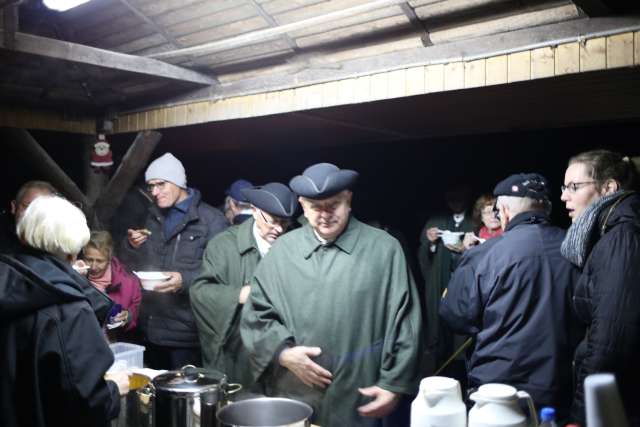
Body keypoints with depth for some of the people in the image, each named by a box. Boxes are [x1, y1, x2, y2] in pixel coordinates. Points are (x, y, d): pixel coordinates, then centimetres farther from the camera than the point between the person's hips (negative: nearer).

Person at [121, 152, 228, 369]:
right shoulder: (153, 217, 12)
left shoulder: (211, 220, -10)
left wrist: (186, 280, -27)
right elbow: (138, 267, 17)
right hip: (151, 328, 7)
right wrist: (133, 246, -2)